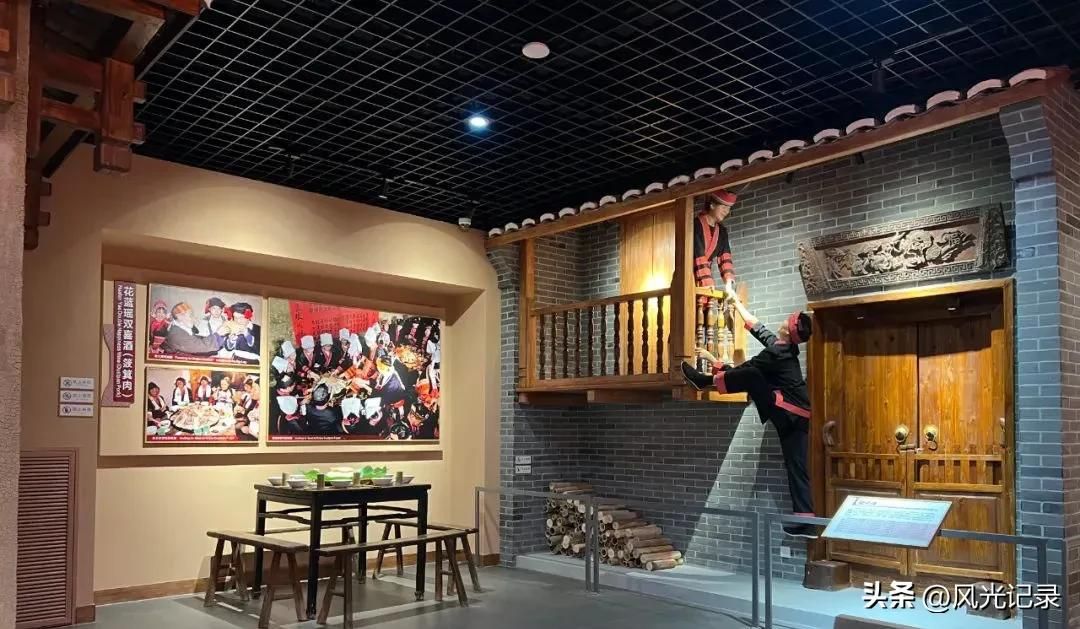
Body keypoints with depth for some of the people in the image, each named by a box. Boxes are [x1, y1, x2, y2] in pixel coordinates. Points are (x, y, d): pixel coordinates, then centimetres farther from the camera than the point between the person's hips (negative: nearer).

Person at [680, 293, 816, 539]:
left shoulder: (773, 354, -16)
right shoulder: (784, 346, 9)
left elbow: (737, 372, -10)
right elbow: (754, 325, 23)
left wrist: (711, 358, 2)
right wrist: (736, 302, 32)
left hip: (788, 414, -9)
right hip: (797, 416, 9)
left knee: (751, 377, -14)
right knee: (796, 467, 5)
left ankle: (705, 381, 1)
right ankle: (806, 522, 2)